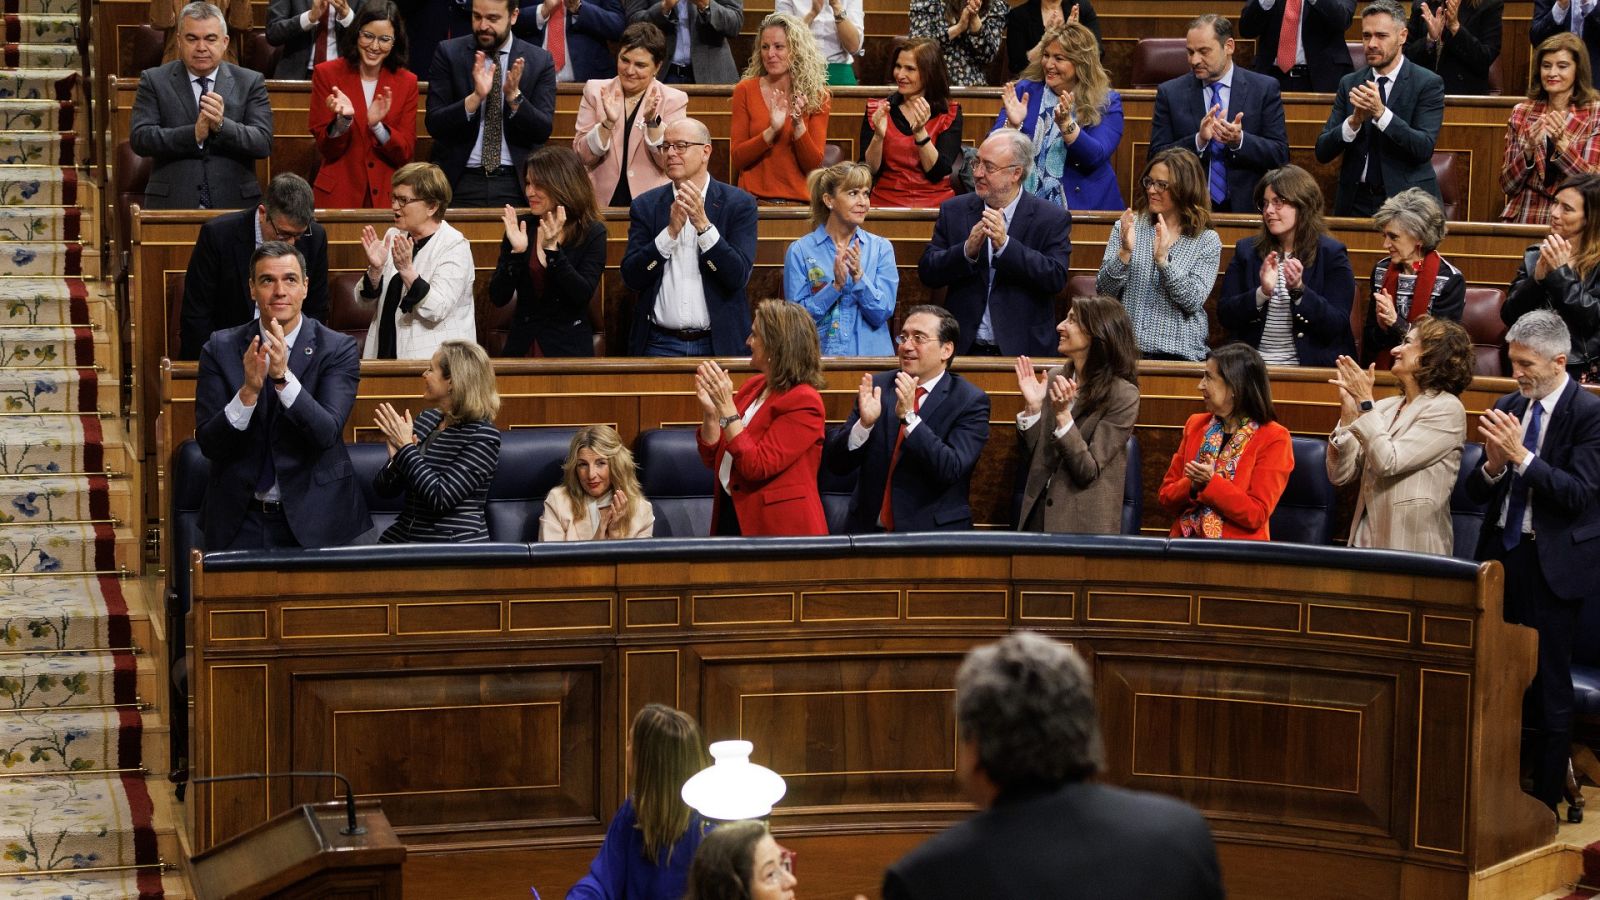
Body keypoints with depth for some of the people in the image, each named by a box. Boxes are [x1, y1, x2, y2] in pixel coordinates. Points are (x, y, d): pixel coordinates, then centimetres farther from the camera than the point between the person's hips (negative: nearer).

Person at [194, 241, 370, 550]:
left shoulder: (338, 349, -4)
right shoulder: (221, 348, 0)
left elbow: (327, 433, -16)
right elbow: (208, 444, -6)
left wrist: (284, 377, -29)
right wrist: (248, 391, -23)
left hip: (312, 517, -1)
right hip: (240, 519, 1)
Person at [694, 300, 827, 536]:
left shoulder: (804, 402, -13)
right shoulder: (752, 386, 9)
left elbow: (756, 467, -21)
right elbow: (713, 460, 11)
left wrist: (726, 406, -22)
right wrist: (710, 410, -6)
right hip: (731, 514, 7)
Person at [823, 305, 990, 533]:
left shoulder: (971, 401, -2)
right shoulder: (877, 386, 7)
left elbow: (951, 469, -14)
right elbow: (836, 464, 3)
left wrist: (909, 416, -21)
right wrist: (864, 423, -14)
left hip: (933, 533, -2)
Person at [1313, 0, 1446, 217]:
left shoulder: (1428, 83, -2)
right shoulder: (1349, 83, 8)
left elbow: (1424, 148, -13)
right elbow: (1322, 152, 3)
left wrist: (1381, 113, -23)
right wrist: (1355, 120, -15)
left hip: (1406, 203, -3)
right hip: (1356, 202, 3)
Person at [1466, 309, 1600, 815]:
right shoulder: (1509, 407, 9)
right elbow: (1477, 492, 10)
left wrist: (1520, 456, -23)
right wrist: (1494, 464, -11)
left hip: (1553, 564, -6)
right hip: (1503, 554, 6)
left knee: (1549, 685, 0)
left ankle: (1545, 804, 7)